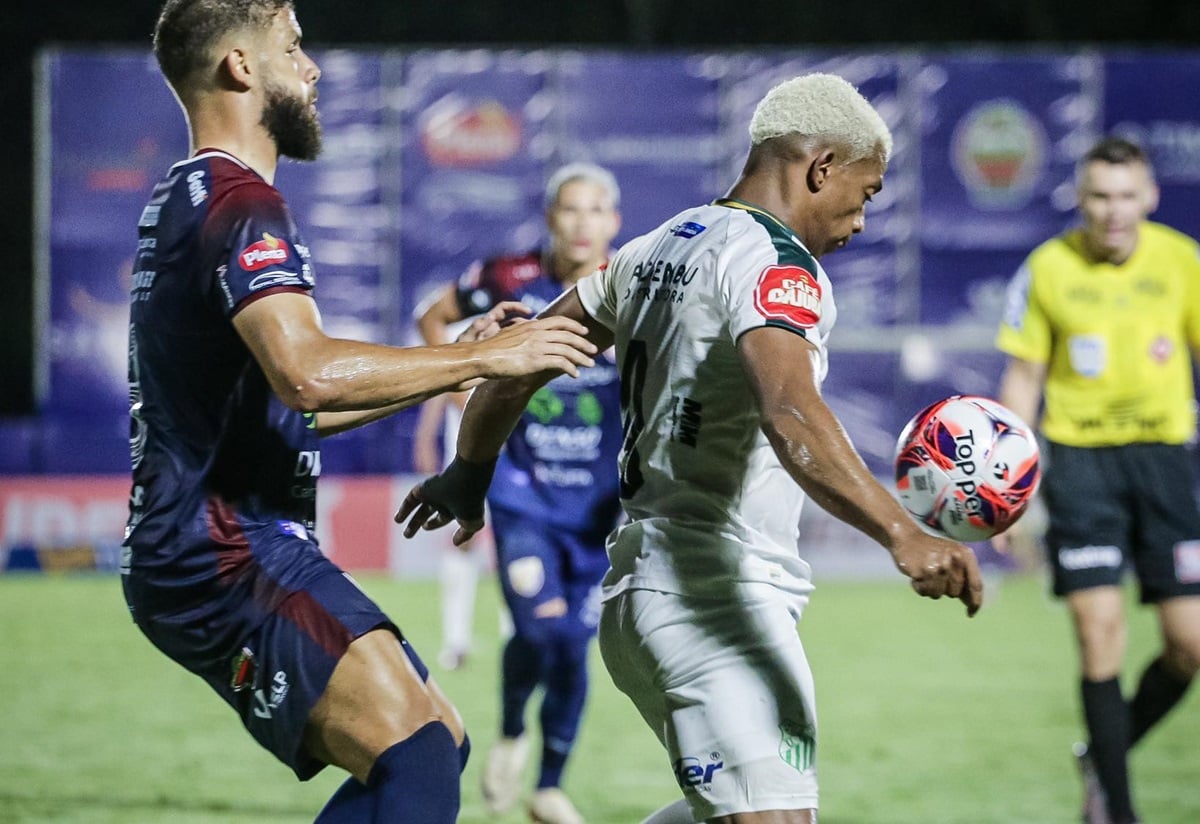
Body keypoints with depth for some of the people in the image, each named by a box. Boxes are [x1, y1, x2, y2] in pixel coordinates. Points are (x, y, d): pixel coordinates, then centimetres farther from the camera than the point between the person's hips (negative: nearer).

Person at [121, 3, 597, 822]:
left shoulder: (185, 201, 22)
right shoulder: (240, 202, -12)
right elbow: (307, 373, -29)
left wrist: (447, 368, 22)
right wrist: (483, 358, -19)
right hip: (221, 554, -11)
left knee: (438, 744, 13)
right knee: (417, 758, -22)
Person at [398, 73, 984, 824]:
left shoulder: (662, 248, 14)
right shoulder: (776, 262, -12)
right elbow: (788, 414, -31)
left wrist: (469, 472, 39)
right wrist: (901, 535, -42)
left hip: (642, 586, 10)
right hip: (718, 597, -10)